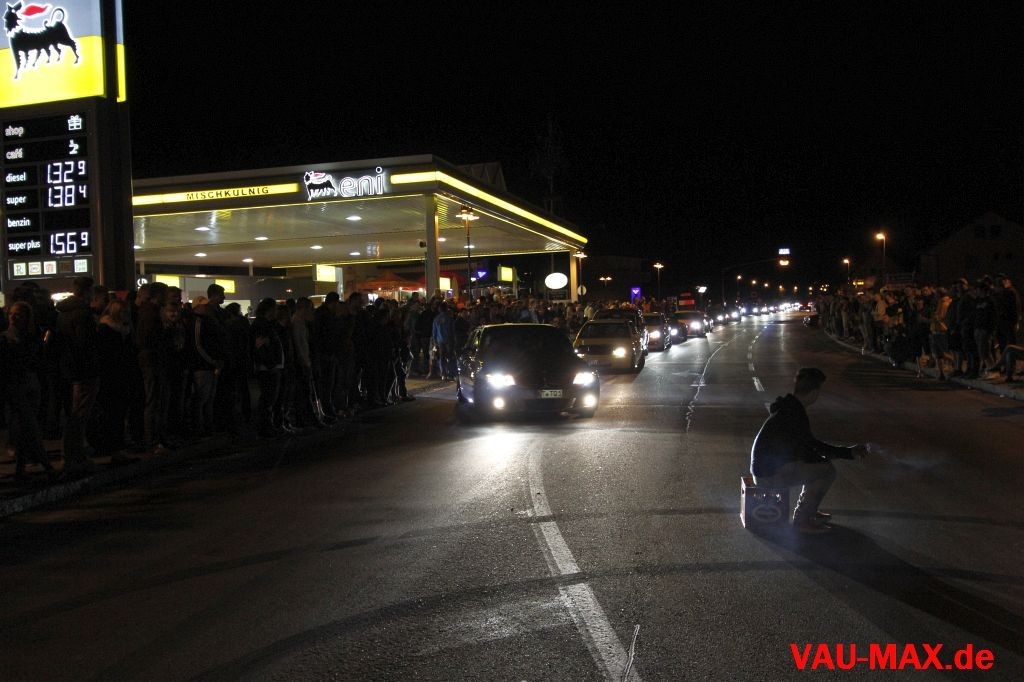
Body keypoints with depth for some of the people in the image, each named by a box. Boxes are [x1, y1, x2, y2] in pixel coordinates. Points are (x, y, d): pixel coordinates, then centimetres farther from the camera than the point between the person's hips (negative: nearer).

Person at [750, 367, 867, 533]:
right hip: (770, 475, -10)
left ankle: (808, 510, 26)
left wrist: (849, 452, 19)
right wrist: (827, 458, -1)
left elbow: (812, 443, 20)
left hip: (767, 466, 10)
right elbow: (806, 454, -19)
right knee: (827, 470, -14)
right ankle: (801, 520, -4)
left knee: (819, 462, 20)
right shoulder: (793, 415, -22)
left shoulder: (789, 407, 10)